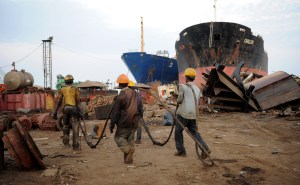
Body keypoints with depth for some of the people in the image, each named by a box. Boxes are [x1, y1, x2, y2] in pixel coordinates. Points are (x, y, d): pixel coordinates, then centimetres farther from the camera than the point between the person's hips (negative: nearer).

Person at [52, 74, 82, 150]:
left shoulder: (62, 89, 11)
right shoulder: (75, 89, 6)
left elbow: (59, 102, 6)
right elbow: (78, 101, -3)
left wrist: (55, 112, 9)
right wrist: (79, 111, -3)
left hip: (66, 108, 2)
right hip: (74, 108, -2)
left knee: (66, 125, 22)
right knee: (75, 127, -1)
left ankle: (66, 141, 22)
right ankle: (75, 145, -4)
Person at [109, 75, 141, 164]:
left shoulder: (120, 96, -16)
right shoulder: (134, 93, 5)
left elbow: (115, 112, -11)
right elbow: (139, 107, 15)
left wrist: (112, 125, -5)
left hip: (124, 123, -6)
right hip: (134, 122, 6)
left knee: (118, 137, 8)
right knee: (130, 138, 13)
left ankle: (128, 149, -12)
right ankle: (128, 158, 15)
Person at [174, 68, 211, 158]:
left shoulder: (182, 86, -7)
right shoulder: (198, 89, 12)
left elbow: (179, 100, -11)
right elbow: (197, 102, 12)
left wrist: (178, 102, 11)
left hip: (183, 113, -5)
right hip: (193, 114, 6)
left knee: (178, 131, 11)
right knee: (195, 132, 11)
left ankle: (181, 151, 15)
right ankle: (205, 148, -4)